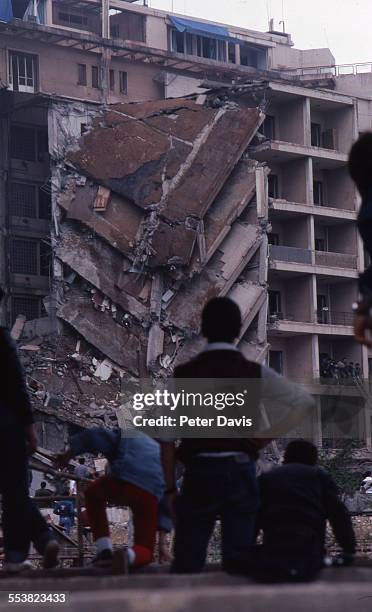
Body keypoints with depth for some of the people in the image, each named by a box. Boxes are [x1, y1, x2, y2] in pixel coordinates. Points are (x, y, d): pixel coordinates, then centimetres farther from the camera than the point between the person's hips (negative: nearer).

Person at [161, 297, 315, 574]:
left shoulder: (184, 375, -2)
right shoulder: (255, 374, 0)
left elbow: (167, 438, -3)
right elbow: (305, 402, -3)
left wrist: (171, 488, 3)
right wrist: (268, 437, 2)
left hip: (199, 475, -1)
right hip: (241, 473, 1)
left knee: (186, 564, 4)